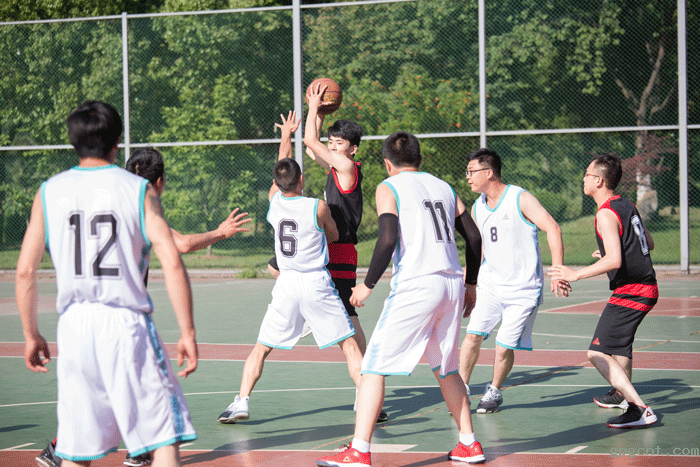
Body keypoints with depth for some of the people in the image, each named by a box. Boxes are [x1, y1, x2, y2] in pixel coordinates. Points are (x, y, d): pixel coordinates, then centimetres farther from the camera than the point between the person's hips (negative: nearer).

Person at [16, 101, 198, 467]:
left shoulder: (48, 192, 6)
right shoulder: (139, 190, -1)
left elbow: (24, 271, 4)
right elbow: (172, 264, -10)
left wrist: (31, 335, 14)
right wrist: (187, 333, -5)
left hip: (74, 326, 3)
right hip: (127, 324, -3)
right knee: (164, 436, 2)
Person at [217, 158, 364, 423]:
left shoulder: (274, 201, 0)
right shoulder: (318, 207, -9)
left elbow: (278, 182, 23)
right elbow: (334, 236, 10)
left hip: (286, 283, 3)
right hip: (317, 282, -3)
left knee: (261, 348, 13)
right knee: (348, 345, 6)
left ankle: (241, 402, 3)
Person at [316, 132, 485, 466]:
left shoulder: (388, 188, 2)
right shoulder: (443, 187, 18)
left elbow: (388, 239, -13)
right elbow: (474, 237, 16)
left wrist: (368, 284, -5)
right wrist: (470, 284, 25)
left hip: (414, 287, -6)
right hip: (452, 285, 6)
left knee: (374, 368, -1)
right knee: (446, 370, 22)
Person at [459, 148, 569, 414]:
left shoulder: (520, 199, -13)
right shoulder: (477, 208, 7)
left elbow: (553, 229, -18)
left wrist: (558, 272, -26)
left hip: (523, 289, -5)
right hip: (490, 283, 5)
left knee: (504, 348, -4)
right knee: (473, 335, -9)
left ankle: (494, 392, 19)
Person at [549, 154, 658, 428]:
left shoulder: (606, 214, -17)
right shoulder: (628, 206, 11)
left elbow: (614, 261, -26)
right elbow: (649, 243, 22)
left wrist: (575, 274, -21)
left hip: (629, 292, -10)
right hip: (647, 288, 10)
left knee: (598, 354, -13)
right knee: (620, 342, 33)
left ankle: (639, 410, -20)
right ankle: (623, 393, 51)